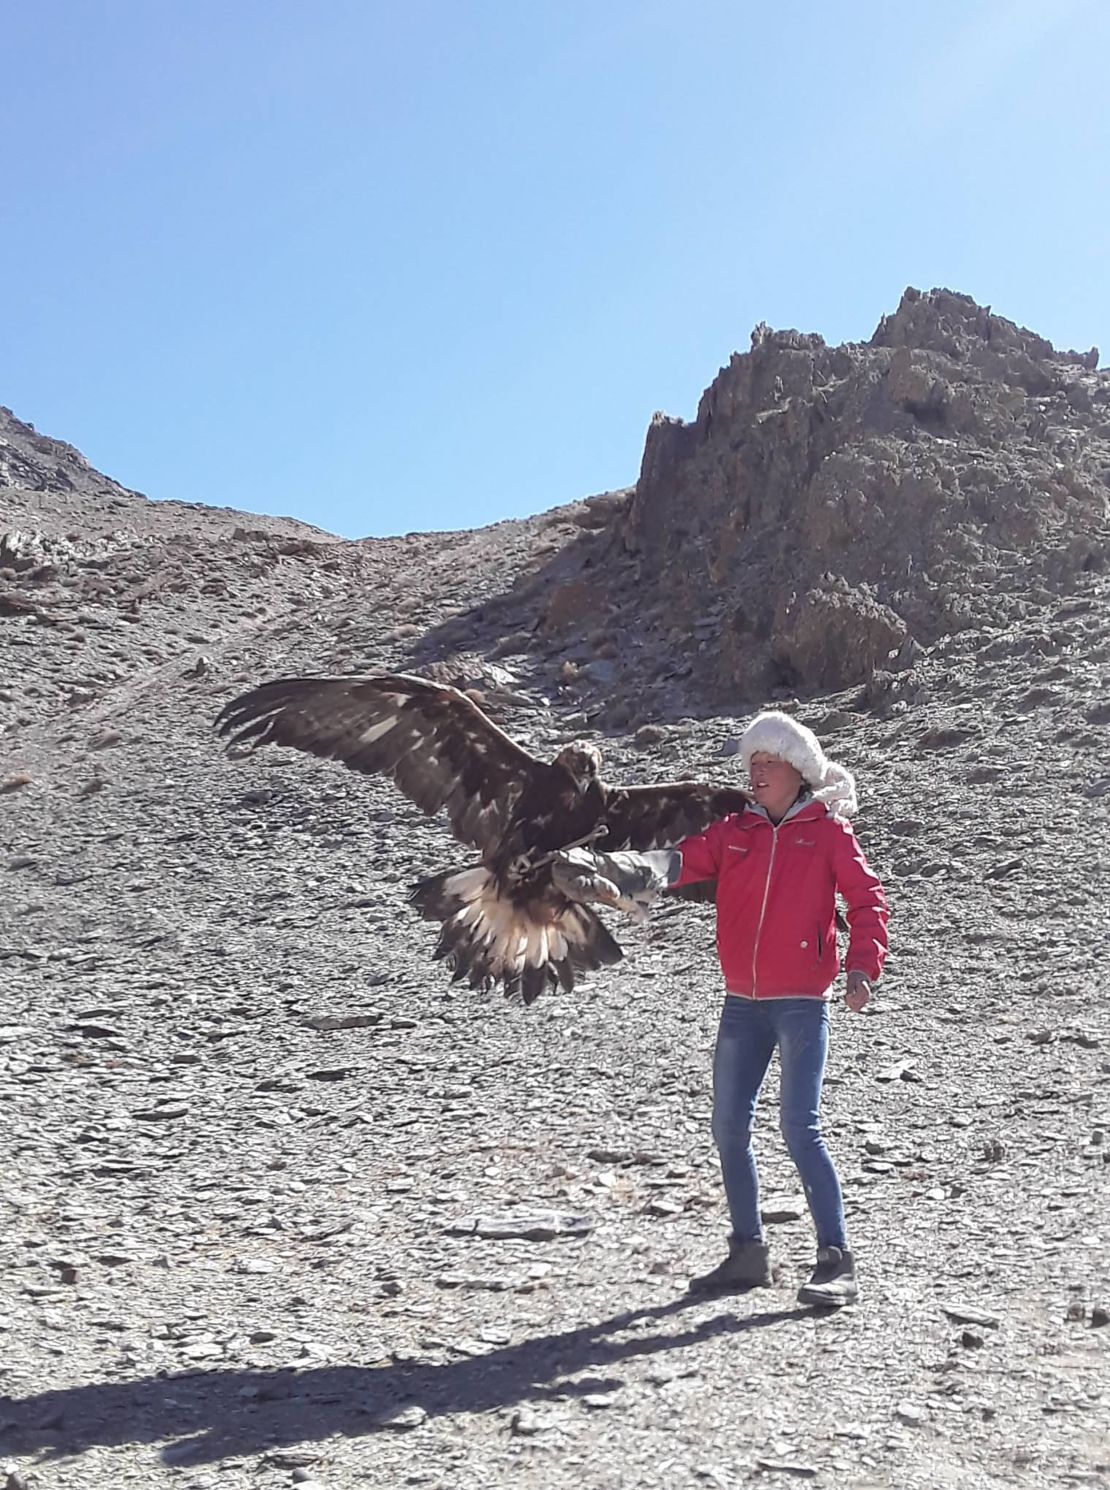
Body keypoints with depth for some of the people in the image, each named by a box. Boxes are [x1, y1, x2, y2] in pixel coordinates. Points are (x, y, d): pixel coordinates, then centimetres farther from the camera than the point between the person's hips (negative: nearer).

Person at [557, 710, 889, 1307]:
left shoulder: (828, 830, -1)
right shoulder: (733, 830, 9)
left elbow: (867, 898, -2)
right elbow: (681, 861, -5)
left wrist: (861, 967, -14)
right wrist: (626, 871, -25)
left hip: (802, 1003, -5)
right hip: (742, 1003, 5)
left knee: (800, 1129, -11)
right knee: (728, 1128, 8)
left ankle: (837, 1262, -1)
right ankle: (748, 1252, 23)